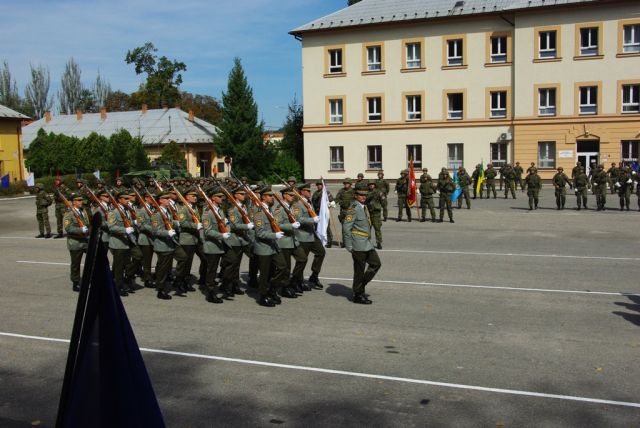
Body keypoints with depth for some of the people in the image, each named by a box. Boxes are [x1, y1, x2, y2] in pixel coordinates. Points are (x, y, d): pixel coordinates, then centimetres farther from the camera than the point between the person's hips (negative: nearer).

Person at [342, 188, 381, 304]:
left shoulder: (364, 207, 15)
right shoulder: (353, 208, -14)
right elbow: (346, 227, -18)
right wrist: (349, 246, -18)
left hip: (367, 244, 9)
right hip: (358, 245, -9)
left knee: (376, 263, 11)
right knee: (359, 269, -1)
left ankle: (361, 285, 20)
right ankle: (358, 295, 10)